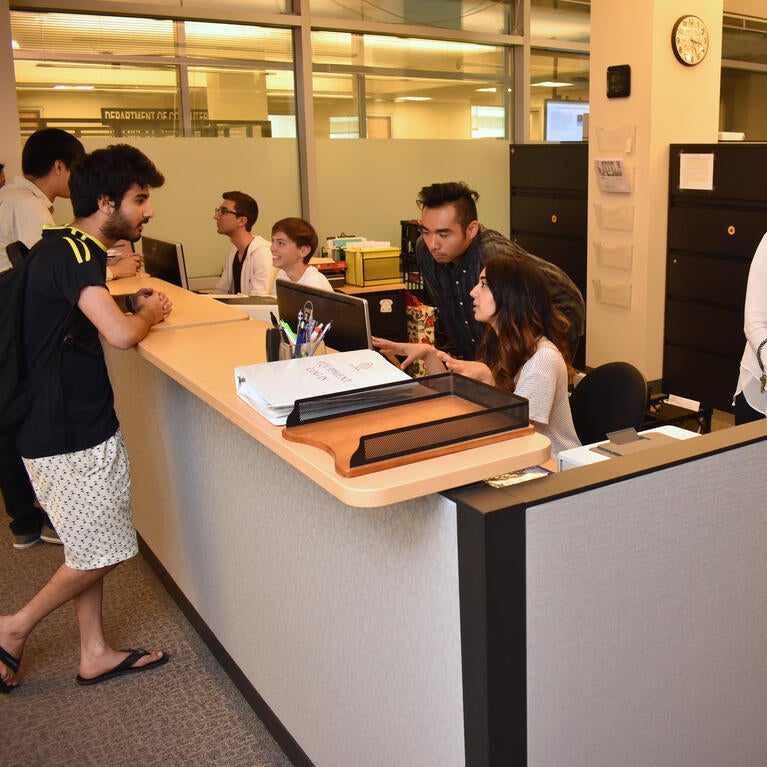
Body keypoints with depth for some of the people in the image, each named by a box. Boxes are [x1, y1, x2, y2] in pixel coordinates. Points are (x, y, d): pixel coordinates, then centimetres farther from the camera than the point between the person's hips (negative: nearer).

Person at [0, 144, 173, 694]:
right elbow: (120, 334, -32)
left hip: (77, 421, 10)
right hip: (68, 433, -10)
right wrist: (148, 314, -9)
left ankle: (95, 654, 29)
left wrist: (130, 305, 11)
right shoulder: (74, 254, -20)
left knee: (91, 548, 17)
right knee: (103, 552, 4)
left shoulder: (67, 248, 12)